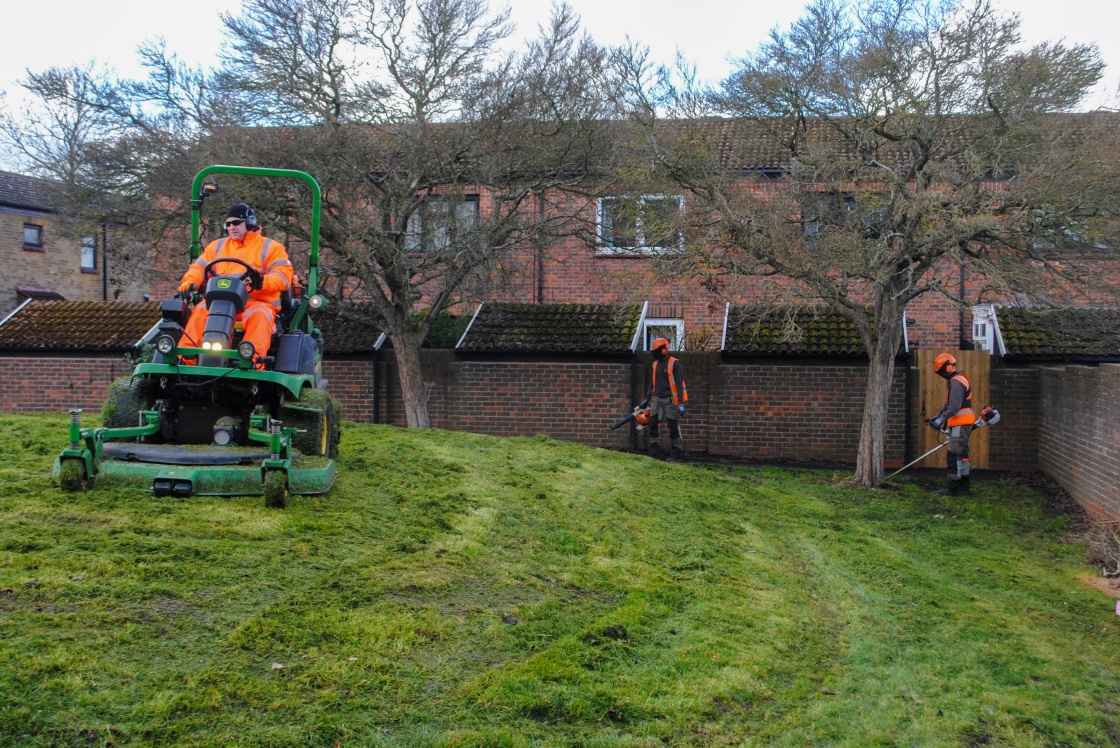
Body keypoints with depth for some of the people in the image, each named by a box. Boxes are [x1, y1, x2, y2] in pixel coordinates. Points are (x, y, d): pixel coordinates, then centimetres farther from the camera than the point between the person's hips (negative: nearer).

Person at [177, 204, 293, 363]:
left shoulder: (270, 248, 10)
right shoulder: (217, 246, 26)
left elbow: (284, 276, -3)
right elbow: (199, 267, 20)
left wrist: (263, 282, -25)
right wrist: (190, 281, -4)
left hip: (256, 302, -3)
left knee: (259, 315, -37)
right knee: (201, 310, -26)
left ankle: (254, 358, -54)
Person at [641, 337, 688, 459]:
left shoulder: (674, 364, -9)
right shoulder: (656, 364, 13)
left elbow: (679, 384, -12)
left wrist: (681, 403, -17)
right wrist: (647, 399, 22)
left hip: (670, 400, -7)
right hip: (657, 399, 7)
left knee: (674, 427, -3)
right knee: (653, 426, 4)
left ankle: (677, 455, 3)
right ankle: (654, 453, 10)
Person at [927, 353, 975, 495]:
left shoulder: (956, 382, -15)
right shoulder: (957, 381, 20)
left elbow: (955, 406, -24)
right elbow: (948, 405, 24)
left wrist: (941, 419, -24)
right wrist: (936, 417, 17)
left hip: (960, 424, -11)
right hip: (963, 424, 11)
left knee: (954, 455, -9)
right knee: (961, 455, 13)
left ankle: (951, 486, -9)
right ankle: (963, 486, 17)